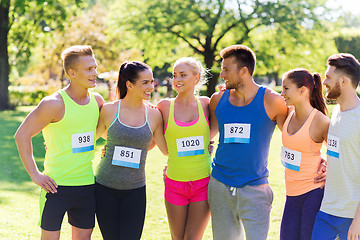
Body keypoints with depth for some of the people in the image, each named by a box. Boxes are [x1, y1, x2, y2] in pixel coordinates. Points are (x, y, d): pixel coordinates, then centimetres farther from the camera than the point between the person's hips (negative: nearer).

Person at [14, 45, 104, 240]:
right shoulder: (54, 103, -14)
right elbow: (22, 135, -9)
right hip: (57, 185, -5)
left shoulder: (97, 100, 5)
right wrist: (34, 174, -11)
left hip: (87, 185, 5)